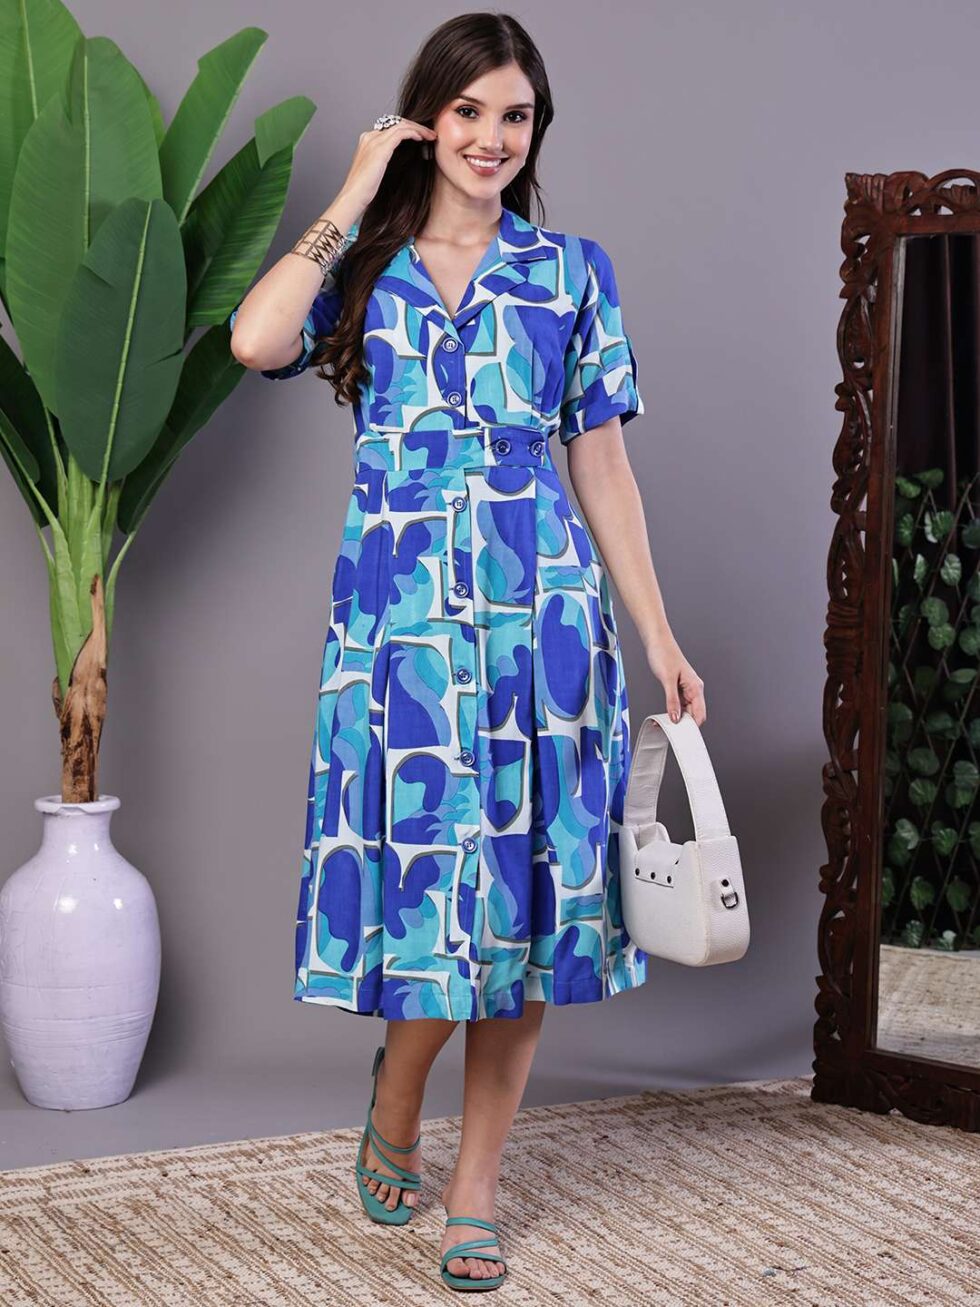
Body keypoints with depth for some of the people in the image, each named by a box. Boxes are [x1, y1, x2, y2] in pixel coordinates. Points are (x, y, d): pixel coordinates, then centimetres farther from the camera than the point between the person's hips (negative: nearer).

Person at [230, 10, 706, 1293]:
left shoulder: (571, 271, 8)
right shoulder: (361, 267, 6)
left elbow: (602, 465, 8)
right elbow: (256, 339, -16)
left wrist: (659, 636, 3)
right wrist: (355, 199, -6)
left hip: (542, 609, 1)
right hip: (399, 610, -1)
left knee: (522, 891, 2)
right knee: (427, 877, -3)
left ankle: (476, 1186, 15)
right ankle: (395, 1109, 27)